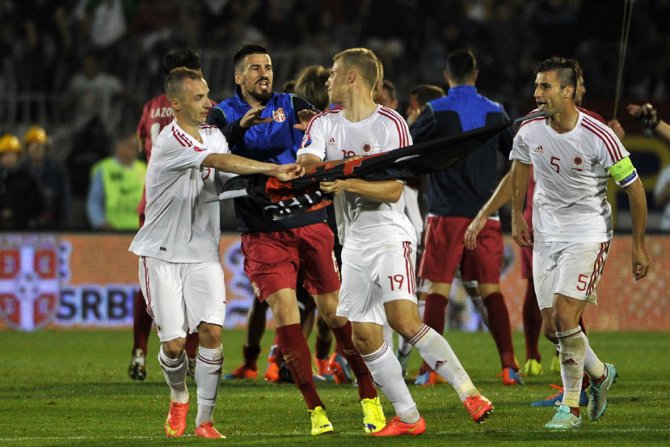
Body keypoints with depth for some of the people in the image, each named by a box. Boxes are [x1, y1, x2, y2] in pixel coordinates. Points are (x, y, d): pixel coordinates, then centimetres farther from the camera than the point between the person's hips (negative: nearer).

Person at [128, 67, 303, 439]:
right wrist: (274, 169, -38)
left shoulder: (214, 135, 6)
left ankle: (204, 420, -3)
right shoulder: (170, 141, -18)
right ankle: (179, 399, 26)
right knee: (173, 343, -5)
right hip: (163, 253, -5)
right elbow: (221, 162, -31)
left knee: (212, 331, -11)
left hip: (203, 253, 5)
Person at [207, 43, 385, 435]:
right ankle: (315, 407, -7)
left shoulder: (291, 106, 7)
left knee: (335, 311, 0)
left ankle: (370, 397, 11)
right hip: (264, 234, -1)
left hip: (309, 223, 1)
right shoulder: (225, 115, 4)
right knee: (285, 311, -13)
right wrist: (239, 127, -30)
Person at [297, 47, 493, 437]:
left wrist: (348, 183, -25)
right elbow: (306, 160, -7)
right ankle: (408, 417, 6)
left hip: (389, 234, -6)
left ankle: (469, 393, -20)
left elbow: (394, 189, -13)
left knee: (404, 320, -22)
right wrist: (311, 164, -30)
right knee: (364, 336, 0)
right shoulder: (325, 123, 9)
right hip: (354, 241, 6)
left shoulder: (392, 124, -8)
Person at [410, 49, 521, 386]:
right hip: (485, 215, 3)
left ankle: (430, 368, -5)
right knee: (492, 290, 5)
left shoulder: (436, 112, -4)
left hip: (446, 215, -3)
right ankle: (509, 366, -1)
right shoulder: (495, 112, 7)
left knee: (438, 290, -1)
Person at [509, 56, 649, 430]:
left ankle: (571, 407, -7)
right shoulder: (529, 131, -6)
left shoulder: (599, 137, -19)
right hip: (546, 235, 5)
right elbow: (520, 166, 18)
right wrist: (517, 216, 17)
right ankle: (600, 374, 32)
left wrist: (639, 246, -3)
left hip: (588, 234, -5)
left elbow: (634, 188, -8)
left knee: (564, 315, -19)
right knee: (552, 326, 3)